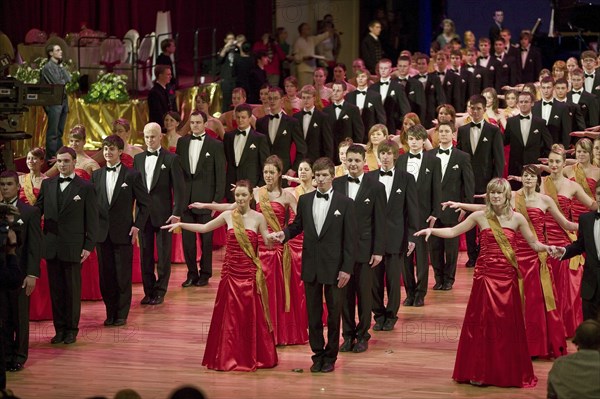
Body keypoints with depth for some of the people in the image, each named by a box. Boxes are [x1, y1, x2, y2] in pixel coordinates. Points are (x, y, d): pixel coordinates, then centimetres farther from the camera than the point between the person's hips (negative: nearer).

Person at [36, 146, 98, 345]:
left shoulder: (85, 187, -2)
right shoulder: (47, 185, 9)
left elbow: (92, 219, -2)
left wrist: (89, 246, -7)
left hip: (73, 247, -4)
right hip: (51, 246, 4)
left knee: (73, 289, 3)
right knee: (56, 289, 8)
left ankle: (72, 329, 12)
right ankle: (60, 328, 15)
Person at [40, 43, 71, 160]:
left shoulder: (59, 66, 18)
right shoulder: (48, 67, -7)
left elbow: (69, 79, 9)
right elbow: (57, 83, -15)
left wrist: (62, 68, 2)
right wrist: (64, 81, 3)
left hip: (63, 100, 8)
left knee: (60, 132, 10)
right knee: (53, 132, -9)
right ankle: (51, 158, -9)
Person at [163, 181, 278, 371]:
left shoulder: (258, 218, -1)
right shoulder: (228, 216, 3)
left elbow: (268, 242, -1)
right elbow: (204, 228, 11)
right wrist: (180, 224, 6)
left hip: (250, 273, -2)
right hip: (231, 272, 2)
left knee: (251, 315, 1)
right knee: (229, 314, 5)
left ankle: (253, 356, 13)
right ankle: (229, 357, 14)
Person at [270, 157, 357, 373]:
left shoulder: (345, 203, -5)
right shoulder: (305, 200, 6)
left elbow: (351, 238, -6)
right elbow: (297, 225, 17)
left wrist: (347, 268, -10)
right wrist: (284, 233, -6)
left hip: (334, 266, -3)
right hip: (311, 266, 3)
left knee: (333, 313, 5)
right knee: (313, 314, 8)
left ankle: (330, 356, 15)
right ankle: (318, 354, 19)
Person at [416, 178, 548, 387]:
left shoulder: (517, 218, 1)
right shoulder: (480, 216, 0)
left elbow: (534, 244, 7)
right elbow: (453, 232, 4)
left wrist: (547, 248, -13)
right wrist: (431, 230, -9)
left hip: (507, 276, 0)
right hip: (485, 275, 0)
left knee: (507, 324, 3)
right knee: (482, 321, 2)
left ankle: (508, 373, 14)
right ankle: (480, 371, 10)